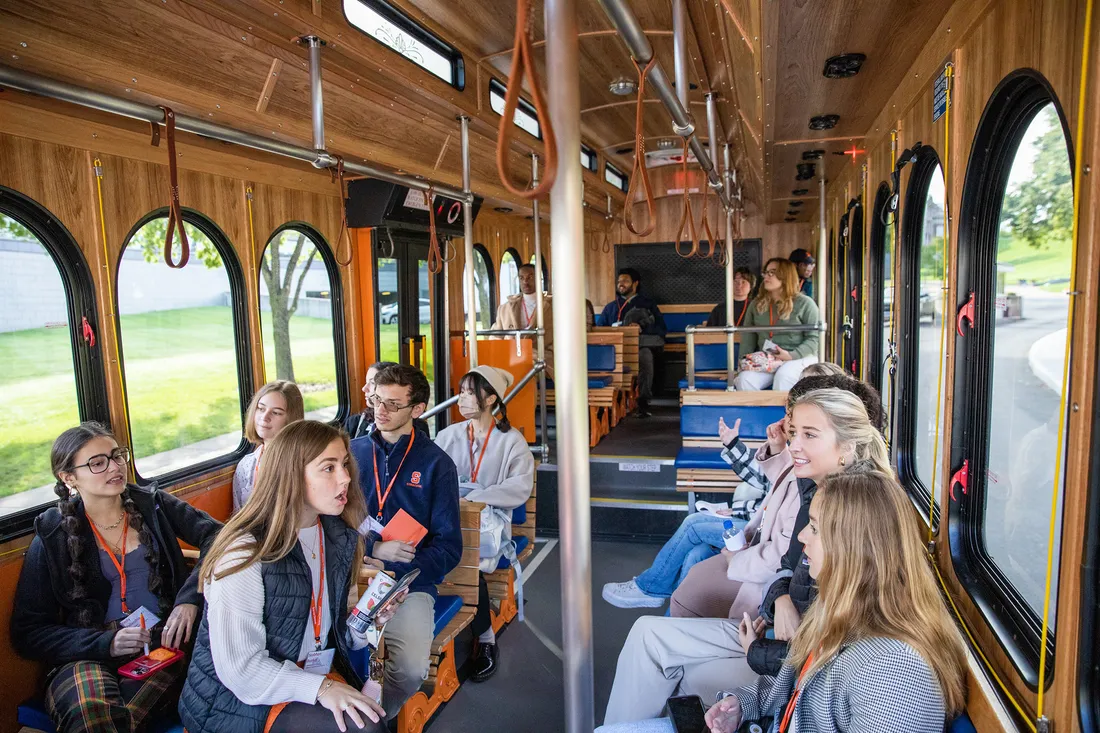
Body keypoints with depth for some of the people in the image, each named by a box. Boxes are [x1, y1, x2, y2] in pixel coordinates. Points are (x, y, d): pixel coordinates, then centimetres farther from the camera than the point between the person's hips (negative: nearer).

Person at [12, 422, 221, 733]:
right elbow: (28, 634, 3)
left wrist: (190, 596, -19)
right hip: (88, 657, 0)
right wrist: (104, 643, -14)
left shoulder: (154, 505, 8)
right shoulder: (51, 538, 4)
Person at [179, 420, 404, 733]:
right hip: (241, 700, -6)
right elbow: (240, 669, -22)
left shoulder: (339, 538, 1)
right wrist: (320, 687, -29)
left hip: (317, 671, 6)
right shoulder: (245, 553, -20)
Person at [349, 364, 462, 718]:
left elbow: (448, 547, -1)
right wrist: (373, 549, -12)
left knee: (411, 668, -25)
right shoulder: (352, 452, 7)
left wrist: (397, 578, -15)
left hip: (409, 583, -1)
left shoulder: (436, 464, 1)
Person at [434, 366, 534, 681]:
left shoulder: (511, 440, 5)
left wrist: (472, 498, -16)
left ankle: (486, 640, -11)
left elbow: (520, 488, -7)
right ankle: (485, 637, -14)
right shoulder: (448, 436, 15)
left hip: (490, 517, -2)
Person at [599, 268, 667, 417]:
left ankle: (643, 402, -37)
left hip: (641, 345, -2)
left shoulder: (648, 304, 19)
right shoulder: (610, 307, 27)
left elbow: (662, 329, 8)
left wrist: (641, 328, -9)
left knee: (645, 354, -38)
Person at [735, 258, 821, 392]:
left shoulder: (804, 303, 0)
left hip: (800, 358, -3)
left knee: (782, 378, -37)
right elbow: (748, 335, 14)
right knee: (744, 379, -27)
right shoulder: (756, 304, 13)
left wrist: (791, 355, -17)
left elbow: (813, 338, -4)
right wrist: (745, 359, -2)